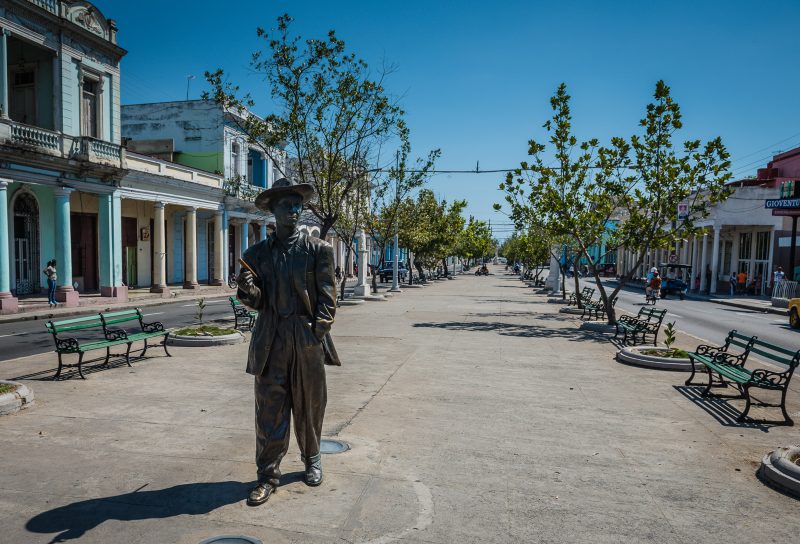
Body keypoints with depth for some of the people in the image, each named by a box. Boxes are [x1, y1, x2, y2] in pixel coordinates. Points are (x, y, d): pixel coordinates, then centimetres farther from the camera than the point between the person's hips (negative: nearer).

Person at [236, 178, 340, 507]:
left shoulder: (318, 249, 3)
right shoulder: (257, 253, 9)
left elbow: (327, 296, -1)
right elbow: (257, 303, 7)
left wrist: (318, 331, -11)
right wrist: (247, 289, -15)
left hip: (308, 341, -1)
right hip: (271, 341, 1)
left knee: (309, 406, 12)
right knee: (269, 409, 3)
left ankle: (312, 460, 34)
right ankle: (268, 474, 15)